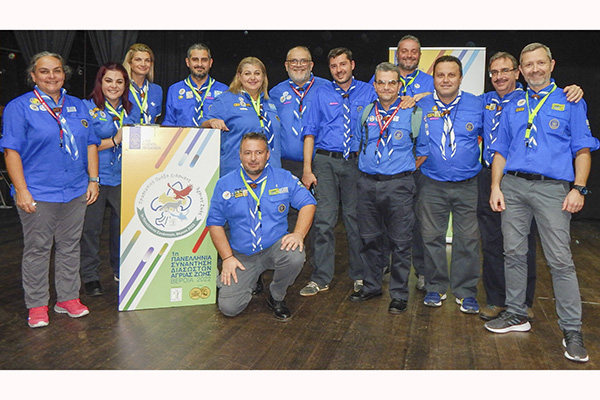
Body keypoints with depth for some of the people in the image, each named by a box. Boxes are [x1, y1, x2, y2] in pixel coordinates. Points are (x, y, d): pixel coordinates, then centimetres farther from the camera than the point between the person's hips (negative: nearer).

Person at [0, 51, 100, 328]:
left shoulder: (77, 106, 13)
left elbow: (90, 144, 15)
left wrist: (93, 179, 6)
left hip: (76, 192, 4)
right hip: (37, 194, -4)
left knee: (70, 247, 11)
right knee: (37, 250, 4)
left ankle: (68, 298, 24)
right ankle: (37, 306, 17)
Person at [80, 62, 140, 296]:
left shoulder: (131, 110, 13)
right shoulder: (87, 108, -3)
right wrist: (114, 140, -14)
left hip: (123, 178, 4)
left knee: (124, 224, 8)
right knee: (90, 227, 1)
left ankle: (122, 271, 26)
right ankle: (90, 277, 16)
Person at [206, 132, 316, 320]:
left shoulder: (284, 178, 1)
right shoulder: (225, 184, 1)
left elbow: (308, 203, -1)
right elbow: (215, 223, 3)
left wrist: (298, 234, -19)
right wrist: (227, 257, -7)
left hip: (275, 246, 0)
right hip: (241, 255, 0)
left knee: (295, 256, -34)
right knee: (229, 307, -15)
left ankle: (277, 298, -2)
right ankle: (249, 281, 22)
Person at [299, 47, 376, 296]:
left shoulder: (368, 92, 9)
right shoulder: (322, 94, 9)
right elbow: (310, 132, 6)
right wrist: (307, 168, -2)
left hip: (356, 162, 0)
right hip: (326, 162, 0)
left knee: (355, 218, 5)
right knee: (324, 220, -1)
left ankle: (359, 275, 20)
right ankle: (321, 278, 8)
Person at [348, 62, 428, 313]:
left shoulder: (412, 113, 0)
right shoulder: (366, 113, 10)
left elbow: (424, 150, 6)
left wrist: (406, 171, 3)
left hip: (398, 185, -3)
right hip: (367, 184, 4)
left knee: (400, 242, 1)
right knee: (369, 238, 12)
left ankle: (399, 294, 14)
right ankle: (372, 286, 28)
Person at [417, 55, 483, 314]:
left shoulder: (477, 106, 3)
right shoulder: (420, 106, 2)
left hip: (467, 185, 0)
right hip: (432, 185, 0)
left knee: (467, 239, 3)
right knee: (432, 237, 6)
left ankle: (465, 291, 19)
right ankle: (435, 288, 23)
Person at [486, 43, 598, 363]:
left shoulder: (570, 102, 8)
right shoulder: (513, 107, 17)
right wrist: (496, 187, 4)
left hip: (551, 188, -3)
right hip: (513, 185, 4)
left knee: (560, 259, -5)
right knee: (514, 253, 7)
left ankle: (572, 329, 4)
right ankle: (516, 315, 21)